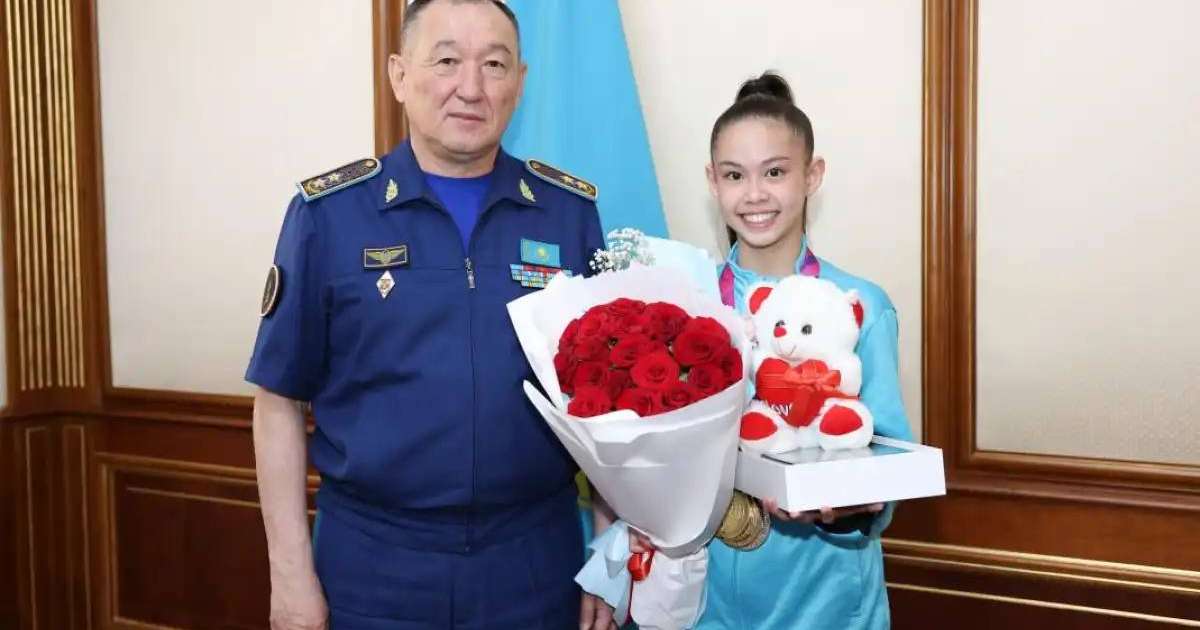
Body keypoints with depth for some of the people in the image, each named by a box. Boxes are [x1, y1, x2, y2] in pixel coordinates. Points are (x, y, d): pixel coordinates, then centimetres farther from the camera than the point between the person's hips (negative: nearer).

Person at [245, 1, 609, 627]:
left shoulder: (571, 210, -1)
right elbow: (281, 401, -2)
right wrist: (291, 573, -4)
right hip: (371, 564, -1)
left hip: (536, 562, 2)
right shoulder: (327, 212, -5)